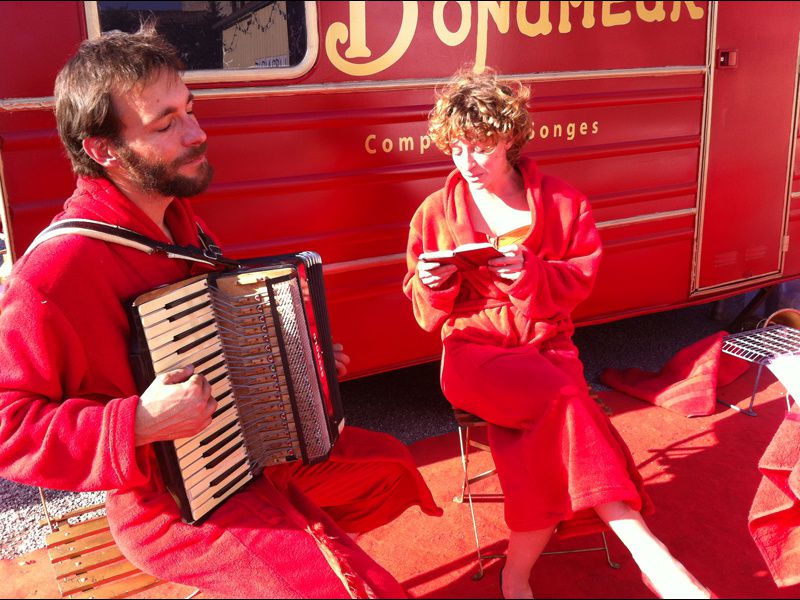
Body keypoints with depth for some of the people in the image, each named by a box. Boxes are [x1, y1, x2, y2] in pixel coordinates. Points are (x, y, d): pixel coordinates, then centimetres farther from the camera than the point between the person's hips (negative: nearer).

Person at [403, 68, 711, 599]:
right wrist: (433, 285, -18)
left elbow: (580, 281, 0)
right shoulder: (435, 212, 4)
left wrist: (526, 272, -19)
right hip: (473, 353, -1)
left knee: (545, 438, -30)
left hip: (546, 347, 2)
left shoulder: (562, 202, 3)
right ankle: (648, 552, -27)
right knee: (562, 398, -31)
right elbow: (427, 314, 5)